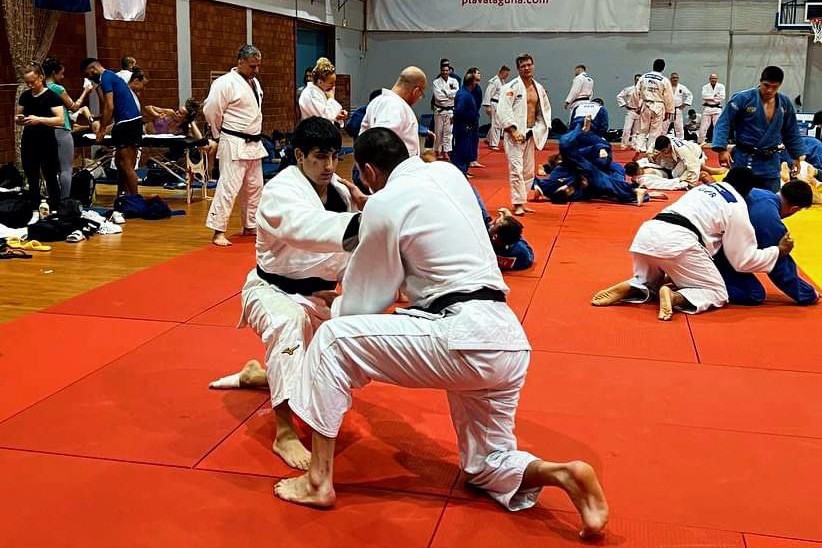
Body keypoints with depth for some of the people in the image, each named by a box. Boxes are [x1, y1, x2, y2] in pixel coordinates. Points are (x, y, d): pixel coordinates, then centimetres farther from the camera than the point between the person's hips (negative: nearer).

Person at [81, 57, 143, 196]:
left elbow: (109, 107, -14)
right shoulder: (110, 76, 22)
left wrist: (102, 130, -10)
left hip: (128, 122, -10)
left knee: (126, 165, -8)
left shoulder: (106, 78, -8)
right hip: (131, 121, 10)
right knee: (120, 163, 14)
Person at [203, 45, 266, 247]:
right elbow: (211, 111, -15)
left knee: (254, 187, 14)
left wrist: (255, 135, 15)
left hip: (254, 144, 9)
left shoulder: (254, 82, 12)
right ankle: (218, 231, -5)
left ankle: (250, 226, 28)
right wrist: (221, 133, -2)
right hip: (234, 145, -9)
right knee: (229, 186, -10)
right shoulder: (226, 83, -15)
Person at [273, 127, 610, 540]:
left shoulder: (384, 204, -5)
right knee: (487, 466, 21)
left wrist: (336, 307, 26)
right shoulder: (448, 174, 16)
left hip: (463, 338, -8)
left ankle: (318, 481, 1)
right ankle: (563, 475, -8)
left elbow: (364, 302, 5)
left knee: (333, 339, -1)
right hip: (504, 341, 8)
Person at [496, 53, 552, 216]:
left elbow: (545, 110, 20)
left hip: (531, 134, 7)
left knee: (528, 171, 11)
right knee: (516, 169, -12)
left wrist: (539, 131, 8)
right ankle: (518, 204, -8)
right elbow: (503, 111, -15)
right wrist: (513, 131, -20)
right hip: (515, 134, -7)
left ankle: (522, 202, 21)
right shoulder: (512, 87, -9)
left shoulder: (539, 88, 10)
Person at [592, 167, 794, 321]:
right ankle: (675, 297, -18)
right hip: (677, 242, -6)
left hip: (646, 234, 6)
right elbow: (743, 259, 13)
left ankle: (629, 288, -3)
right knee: (717, 294, 10)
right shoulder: (737, 206, 10)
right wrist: (778, 251, 25)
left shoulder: (703, 188, 29)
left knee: (649, 283, 31)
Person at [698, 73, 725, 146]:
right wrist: (714, 95, -13)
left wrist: (710, 98, -10)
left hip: (717, 108, -1)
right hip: (707, 108, 1)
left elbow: (722, 97, -10)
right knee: (703, 126, 2)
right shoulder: (705, 87, 6)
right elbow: (704, 96, -11)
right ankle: (700, 142, 12)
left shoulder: (721, 86, 2)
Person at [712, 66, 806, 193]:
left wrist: (797, 156, 17)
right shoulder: (742, 98, -11)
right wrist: (722, 149, -22)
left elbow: (791, 133, 16)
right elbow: (724, 123, -11)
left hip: (770, 163, 5)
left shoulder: (785, 104, 5)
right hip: (744, 160, -5)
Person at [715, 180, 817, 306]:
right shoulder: (771, 221, -22)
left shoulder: (762, 194, 2)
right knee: (755, 295, -6)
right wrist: (809, 294, 4)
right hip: (717, 252, -9)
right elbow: (780, 267, -9)